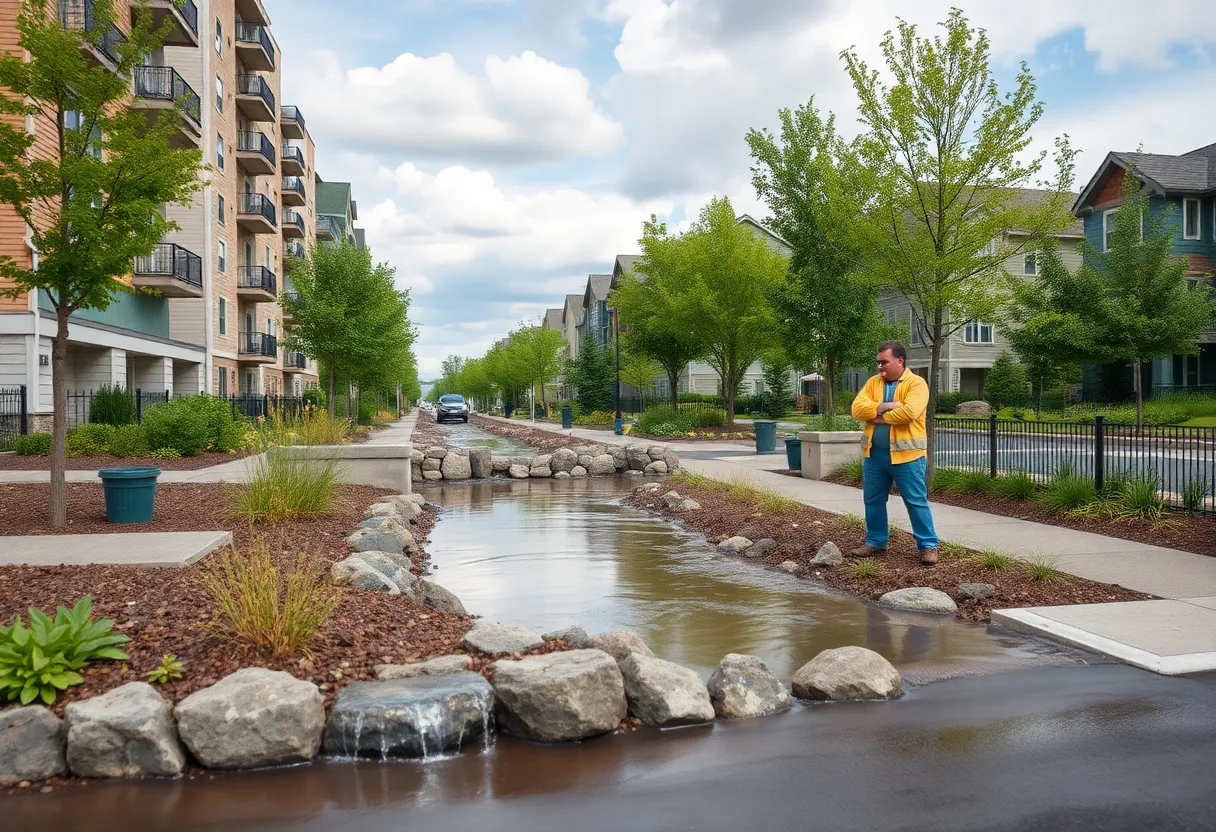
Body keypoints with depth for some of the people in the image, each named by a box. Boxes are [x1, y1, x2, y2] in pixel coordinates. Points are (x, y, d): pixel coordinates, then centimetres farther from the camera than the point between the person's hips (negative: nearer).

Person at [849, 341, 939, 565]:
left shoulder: (916, 383, -7)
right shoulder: (873, 382, 10)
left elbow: (909, 412, -23)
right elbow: (857, 409, -3)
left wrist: (877, 416, -12)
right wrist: (884, 407, -17)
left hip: (906, 454, -5)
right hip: (874, 454, 6)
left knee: (916, 502, 0)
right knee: (873, 501, 13)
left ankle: (928, 545, 9)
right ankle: (875, 542, 27)